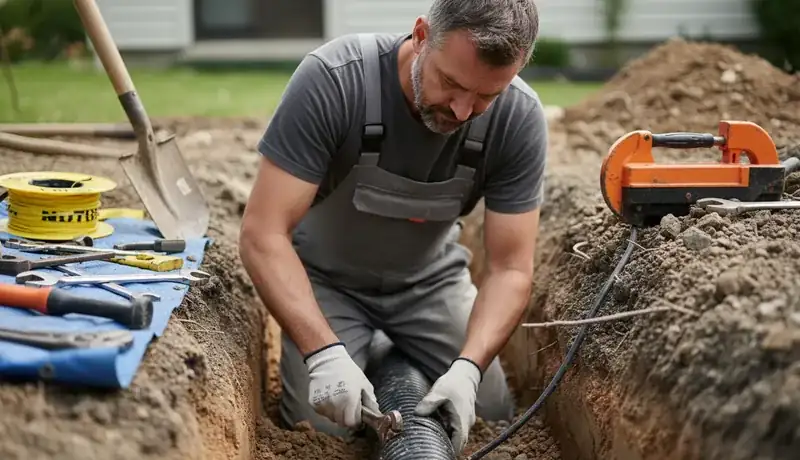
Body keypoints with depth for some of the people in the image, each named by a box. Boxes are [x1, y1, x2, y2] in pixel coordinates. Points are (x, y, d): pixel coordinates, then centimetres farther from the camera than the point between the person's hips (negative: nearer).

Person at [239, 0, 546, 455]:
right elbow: (263, 235, -32)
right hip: (326, 277, -2)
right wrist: (324, 352, -42)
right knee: (323, 430, -17)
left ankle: (392, 355, 25)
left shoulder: (520, 118, -24)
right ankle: (371, 355, 16)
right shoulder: (332, 78, -32)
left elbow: (510, 269, -19)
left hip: (430, 277, 3)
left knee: (494, 423, -2)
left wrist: (468, 368, -36)